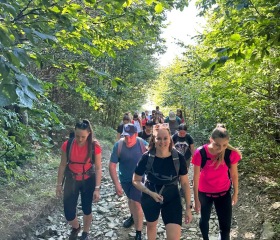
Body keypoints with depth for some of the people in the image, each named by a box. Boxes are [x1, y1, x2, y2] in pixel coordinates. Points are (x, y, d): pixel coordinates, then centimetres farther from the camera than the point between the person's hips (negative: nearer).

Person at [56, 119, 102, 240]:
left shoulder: (95, 146, -19)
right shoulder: (67, 145, -15)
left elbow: (98, 168, -12)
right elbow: (62, 165, -3)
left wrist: (97, 188, -14)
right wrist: (59, 184, 1)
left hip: (88, 181, -1)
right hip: (71, 180, 1)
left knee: (87, 209, 13)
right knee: (68, 212, 1)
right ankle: (75, 228, 36)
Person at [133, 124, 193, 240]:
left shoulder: (179, 158, -19)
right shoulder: (146, 158, -20)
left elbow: (185, 183, -8)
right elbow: (136, 180, -7)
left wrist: (188, 207, -6)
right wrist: (150, 193, -22)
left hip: (172, 199, -1)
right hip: (150, 198, 1)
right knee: (151, 225, 26)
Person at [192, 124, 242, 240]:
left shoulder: (232, 153, -22)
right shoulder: (200, 153, -27)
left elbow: (234, 174, -5)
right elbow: (196, 177, -16)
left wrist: (235, 193, 6)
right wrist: (196, 198, -9)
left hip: (224, 192, 1)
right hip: (204, 192, 0)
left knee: (225, 225, 4)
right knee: (204, 219, 22)